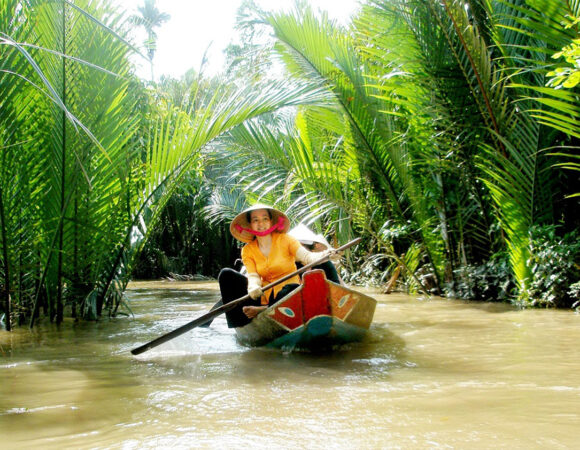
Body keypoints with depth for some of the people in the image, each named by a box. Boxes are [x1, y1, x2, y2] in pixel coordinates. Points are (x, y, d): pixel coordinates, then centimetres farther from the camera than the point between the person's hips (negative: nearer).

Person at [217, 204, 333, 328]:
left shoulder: (284, 240, -3)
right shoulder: (248, 250, 4)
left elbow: (306, 256, -16)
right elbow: (253, 276, -8)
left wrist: (324, 255, -38)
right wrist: (253, 287, -33)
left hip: (286, 293, -3)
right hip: (264, 294, 4)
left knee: (293, 289, -39)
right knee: (226, 274, -10)